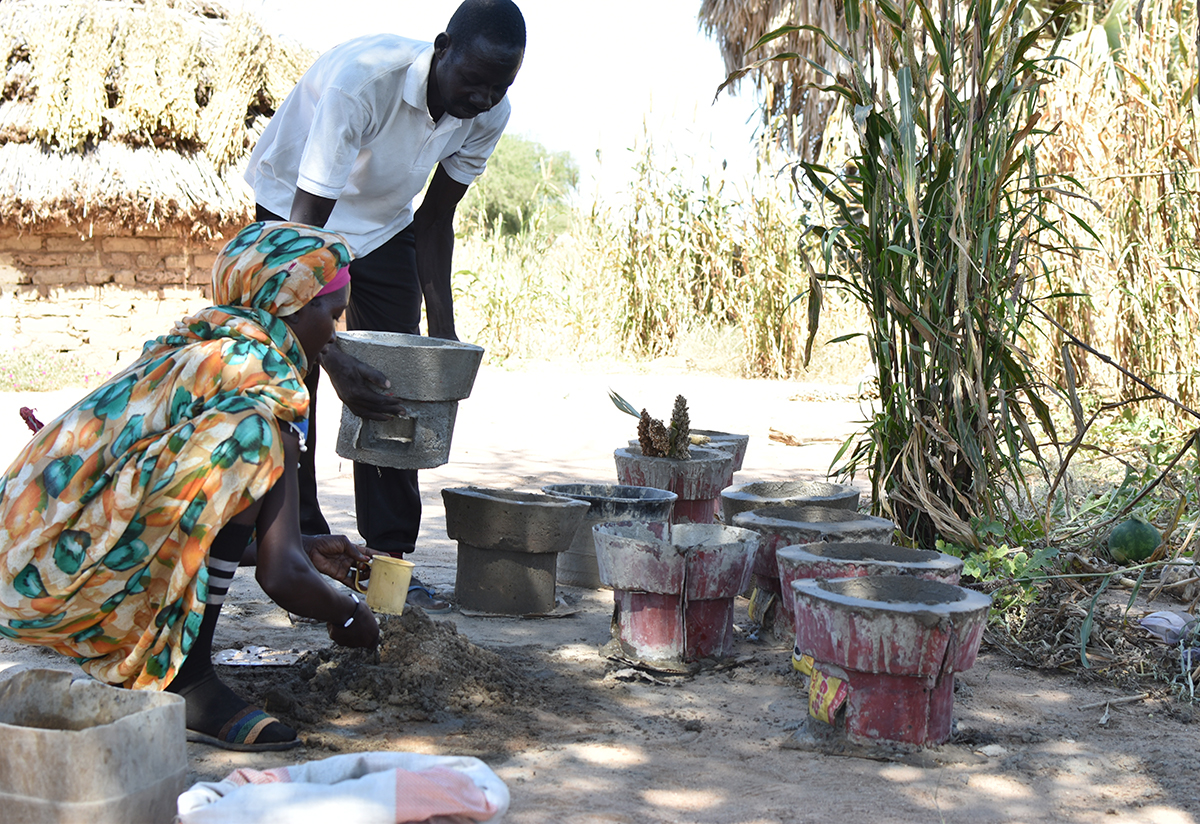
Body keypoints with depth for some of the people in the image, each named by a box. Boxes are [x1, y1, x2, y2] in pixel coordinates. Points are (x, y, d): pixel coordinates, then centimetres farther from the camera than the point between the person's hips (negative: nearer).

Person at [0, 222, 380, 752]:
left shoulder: (189, 349, 16)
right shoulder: (261, 388, -12)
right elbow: (282, 578, -14)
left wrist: (305, 548, 31)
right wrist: (348, 618, 6)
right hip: (58, 575, -9)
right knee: (248, 449, -17)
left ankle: (122, 666, 15)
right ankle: (186, 682, -15)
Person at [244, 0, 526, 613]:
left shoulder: (489, 115, -20)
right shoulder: (359, 80, -38)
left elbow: (435, 220, -4)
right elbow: (306, 229, -40)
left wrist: (443, 330, -13)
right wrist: (334, 359, -47)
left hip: (385, 225, 5)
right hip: (295, 211, -4)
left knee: (397, 387, -3)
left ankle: (389, 560, 3)